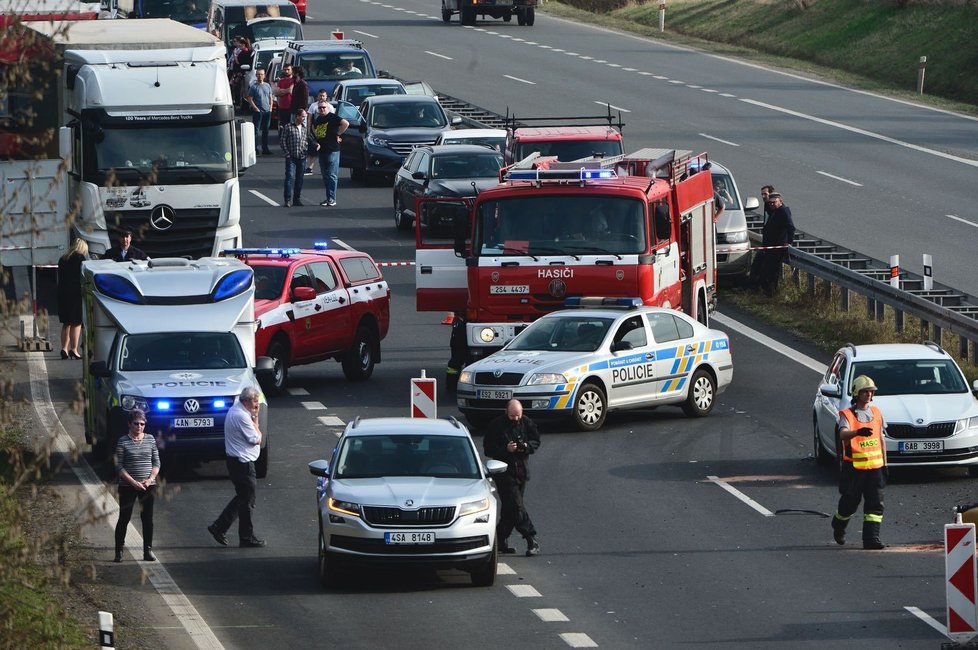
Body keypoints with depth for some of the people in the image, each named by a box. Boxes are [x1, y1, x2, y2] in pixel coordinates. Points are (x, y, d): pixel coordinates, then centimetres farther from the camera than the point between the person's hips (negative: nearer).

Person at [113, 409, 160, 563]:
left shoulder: (150, 440, 5)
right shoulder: (123, 442, -5)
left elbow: (156, 463, 8)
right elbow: (119, 466, -7)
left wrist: (150, 479, -8)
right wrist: (133, 482, -16)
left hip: (148, 485, 3)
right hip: (127, 486, -3)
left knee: (147, 518, 3)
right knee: (124, 518, 1)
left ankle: (148, 550, 9)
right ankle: (119, 551, 9)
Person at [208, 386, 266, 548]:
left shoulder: (234, 410, 11)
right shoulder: (242, 416, -22)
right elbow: (256, 440, -16)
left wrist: (253, 419, 2)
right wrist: (255, 421, -4)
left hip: (235, 460, 10)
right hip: (243, 464, -10)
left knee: (242, 498, 18)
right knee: (247, 500, -1)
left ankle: (219, 527, 18)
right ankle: (247, 538, 6)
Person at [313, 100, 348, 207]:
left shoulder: (332, 117, -9)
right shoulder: (318, 119, 14)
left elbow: (346, 124, -20)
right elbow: (314, 128, 35)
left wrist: (338, 134, -11)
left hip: (332, 150, -8)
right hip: (322, 150, 8)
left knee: (332, 175, -7)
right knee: (325, 176, 10)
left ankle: (332, 199, -7)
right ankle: (328, 198, 16)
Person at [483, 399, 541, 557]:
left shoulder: (526, 423, 5)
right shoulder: (496, 426, -8)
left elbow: (536, 442, 11)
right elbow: (488, 449, -8)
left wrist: (526, 446, -10)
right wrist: (506, 449, -22)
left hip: (522, 471, 5)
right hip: (505, 471, -5)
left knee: (509, 508, 9)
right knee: (516, 507, -12)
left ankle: (502, 540, 19)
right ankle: (532, 541, -15)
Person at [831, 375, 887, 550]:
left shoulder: (876, 413, 10)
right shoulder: (847, 415, -8)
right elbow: (843, 434, -28)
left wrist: (884, 464, 16)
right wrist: (858, 432, -48)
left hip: (875, 467, 4)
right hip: (853, 468, -4)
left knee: (875, 505, -6)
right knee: (850, 503, 6)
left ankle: (871, 538, -7)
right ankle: (838, 527, 35)